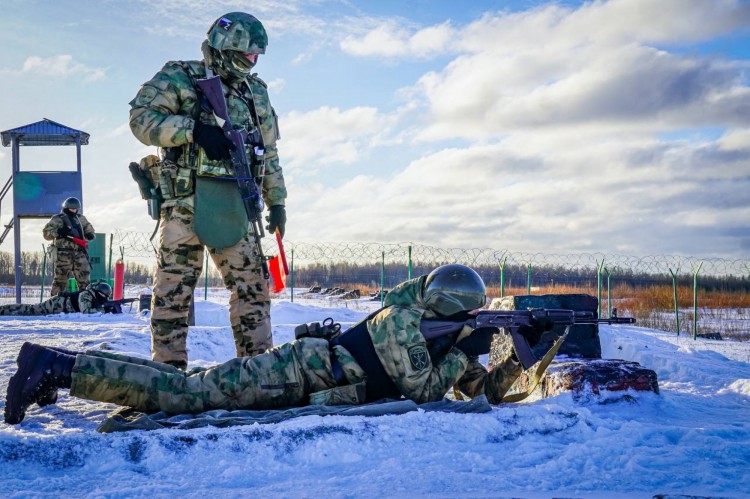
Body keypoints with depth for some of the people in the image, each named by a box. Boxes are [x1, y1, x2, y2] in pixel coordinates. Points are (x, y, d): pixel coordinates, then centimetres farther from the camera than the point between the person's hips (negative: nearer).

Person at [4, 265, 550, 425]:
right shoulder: (403, 320, -13)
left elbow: (487, 391, 16)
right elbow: (424, 392, -18)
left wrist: (520, 353, 5)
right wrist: (466, 350, -8)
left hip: (310, 375, 8)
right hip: (299, 371, -8)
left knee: (187, 387, 7)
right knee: (185, 393, -14)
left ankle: (56, 363, 11)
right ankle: (58, 367, -12)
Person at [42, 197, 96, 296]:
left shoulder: (81, 219, 18)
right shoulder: (57, 219, 4)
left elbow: (90, 230, 27)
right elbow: (46, 233, -1)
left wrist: (89, 235, 3)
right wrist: (58, 232, -18)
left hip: (80, 253, 5)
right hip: (64, 253, -5)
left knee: (84, 278, 1)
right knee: (61, 278, -5)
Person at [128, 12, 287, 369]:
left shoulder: (256, 92, 17)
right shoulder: (179, 78, 1)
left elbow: (268, 153, 20)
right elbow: (141, 117, -10)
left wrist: (277, 202, 16)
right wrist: (193, 129, -21)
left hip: (234, 207, 5)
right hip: (186, 202, -5)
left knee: (252, 285, 5)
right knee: (174, 287, -3)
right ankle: (169, 369, 4)